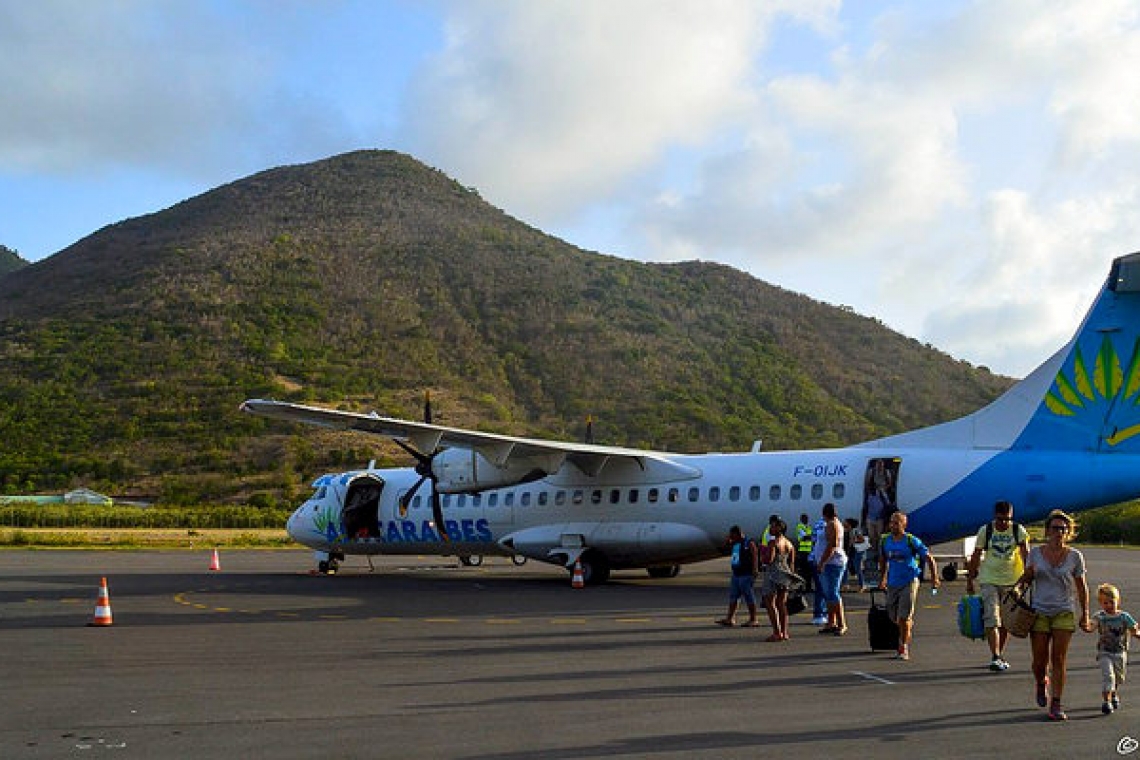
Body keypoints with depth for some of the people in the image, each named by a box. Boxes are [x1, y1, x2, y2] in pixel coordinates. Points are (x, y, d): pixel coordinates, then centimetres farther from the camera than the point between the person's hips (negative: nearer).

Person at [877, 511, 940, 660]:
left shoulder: (912, 541, -10)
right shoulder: (885, 541, 3)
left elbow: (929, 558, -3)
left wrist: (934, 578, -4)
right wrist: (882, 578, 24)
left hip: (909, 582, -4)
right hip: (892, 584, 5)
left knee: (904, 617, -8)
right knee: (894, 617, 10)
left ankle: (903, 650, 2)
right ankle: (910, 624, 43)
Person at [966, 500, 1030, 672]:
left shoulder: (1019, 530, -4)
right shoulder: (985, 531, -3)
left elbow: (1025, 553, -14)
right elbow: (976, 556, 3)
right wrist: (969, 581, 4)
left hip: (1011, 580, 1)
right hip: (989, 580, -1)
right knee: (991, 619, -12)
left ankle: (1000, 656, 25)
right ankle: (995, 658, -17)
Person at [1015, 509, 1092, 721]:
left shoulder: (1075, 556, -1)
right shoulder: (1036, 552, 1)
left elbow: (1081, 587, 7)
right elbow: (1027, 577, 12)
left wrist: (1085, 614, 6)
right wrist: (1022, 581, -12)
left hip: (1065, 613, -1)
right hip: (1039, 611, 1)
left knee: (1058, 661, -6)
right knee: (1039, 662, 4)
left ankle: (1056, 705, -2)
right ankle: (1042, 683, 37)